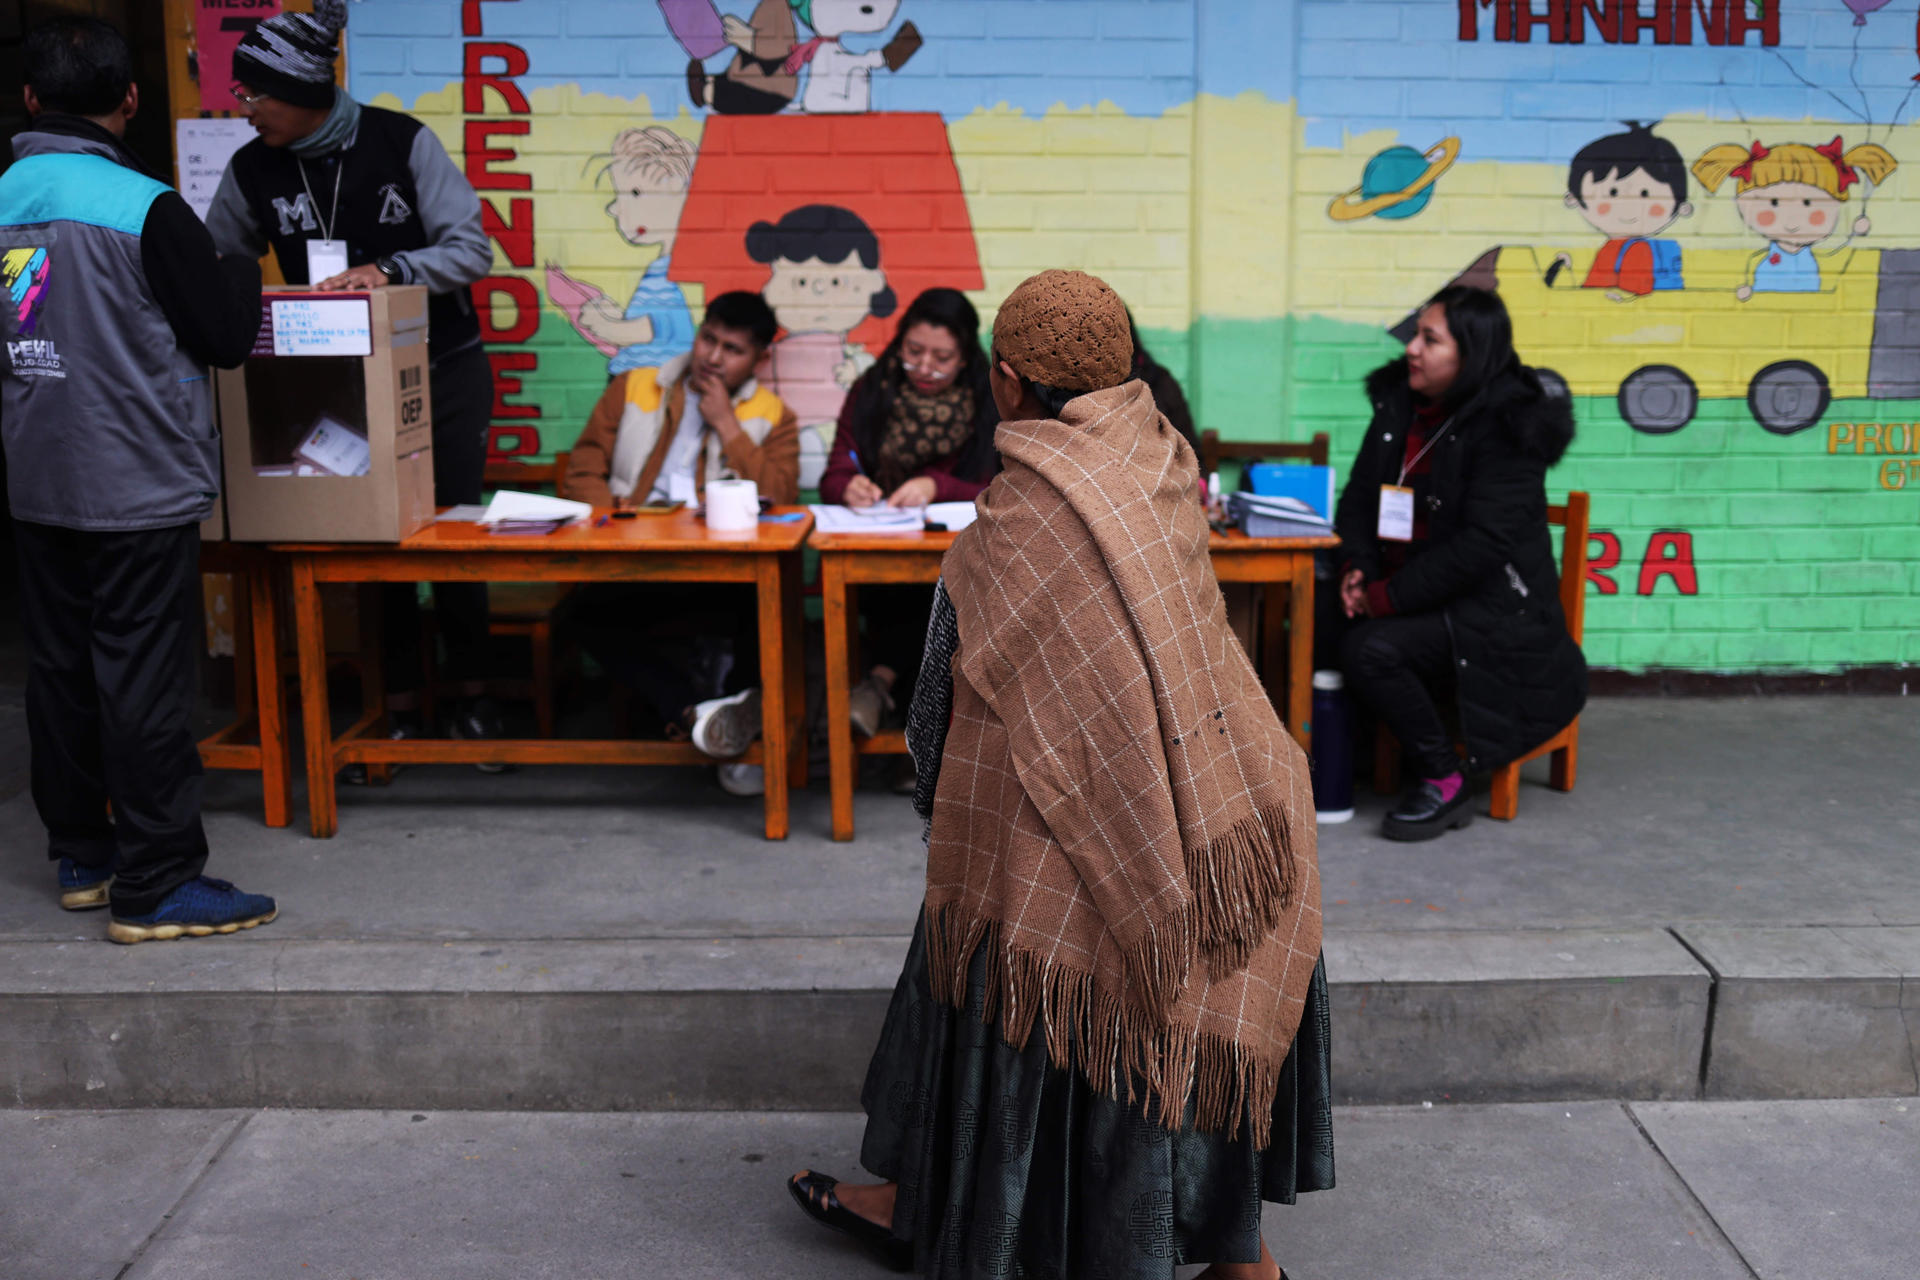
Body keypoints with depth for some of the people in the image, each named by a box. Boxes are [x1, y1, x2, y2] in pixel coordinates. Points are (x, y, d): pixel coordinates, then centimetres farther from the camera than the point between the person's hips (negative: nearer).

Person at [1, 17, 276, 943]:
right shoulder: (144, 207, -15)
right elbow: (227, 337, -10)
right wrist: (240, 269, 8)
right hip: (139, 489, -6)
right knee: (144, 683, -1)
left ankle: (81, 855, 27)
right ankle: (153, 887, 5)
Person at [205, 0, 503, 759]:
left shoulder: (402, 142, -13)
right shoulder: (253, 172, -2)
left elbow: (471, 251, -16)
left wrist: (386, 271, -29)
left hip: (442, 374, -3)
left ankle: (472, 697, 18)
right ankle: (400, 708, 16)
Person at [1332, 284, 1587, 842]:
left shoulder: (1508, 428, -15)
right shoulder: (1399, 405, 7)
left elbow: (1481, 544, -22)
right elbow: (1359, 496, 13)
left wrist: (1386, 597, -22)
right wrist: (1358, 567, -7)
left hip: (1495, 615, -7)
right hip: (1413, 596, 7)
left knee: (1371, 648, -29)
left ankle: (1446, 784, -10)